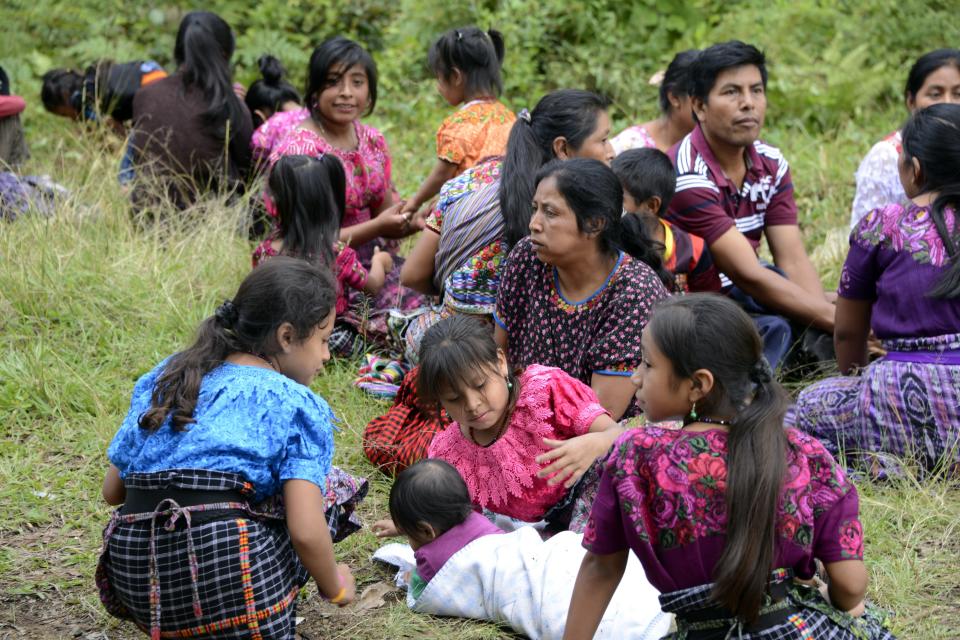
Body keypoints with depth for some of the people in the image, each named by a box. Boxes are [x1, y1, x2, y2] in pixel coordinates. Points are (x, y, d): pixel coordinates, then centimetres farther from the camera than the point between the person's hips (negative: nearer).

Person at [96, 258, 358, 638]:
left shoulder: (164, 379, 20)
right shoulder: (296, 405, 2)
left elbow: (112, 490, 20)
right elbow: (305, 531, -9)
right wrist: (335, 590, 11)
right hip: (227, 575, -8)